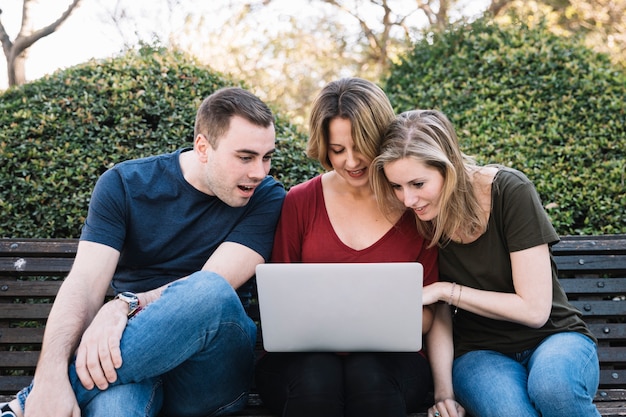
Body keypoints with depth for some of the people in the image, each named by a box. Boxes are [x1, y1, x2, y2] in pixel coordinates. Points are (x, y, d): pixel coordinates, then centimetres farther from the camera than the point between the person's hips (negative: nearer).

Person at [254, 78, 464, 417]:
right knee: (316, 377, -34)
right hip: (303, 356, 0)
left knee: (369, 376, -34)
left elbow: (426, 313, 6)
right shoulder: (300, 201, 4)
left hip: (388, 358, 0)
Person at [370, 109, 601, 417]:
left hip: (553, 338, 0)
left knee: (551, 384, -35)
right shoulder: (415, 218, -7)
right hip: (481, 354, 0)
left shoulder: (510, 191, -16)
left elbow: (534, 309, -16)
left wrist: (447, 290, -17)